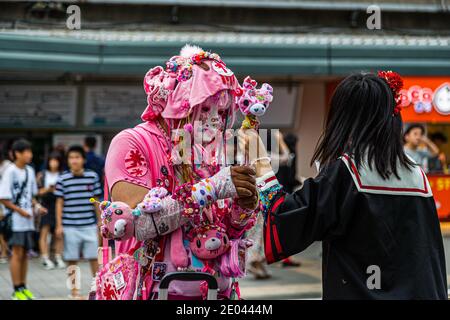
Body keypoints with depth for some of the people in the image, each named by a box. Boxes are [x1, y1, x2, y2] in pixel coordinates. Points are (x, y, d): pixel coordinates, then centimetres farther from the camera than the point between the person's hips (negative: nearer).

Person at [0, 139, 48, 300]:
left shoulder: (30, 171, 9)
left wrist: (36, 206, 2)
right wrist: (20, 211, -16)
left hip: (28, 220, 7)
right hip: (15, 219, -6)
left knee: (24, 253, 10)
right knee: (17, 253, -5)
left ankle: (23, 287, 18)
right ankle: (17, 290, 0)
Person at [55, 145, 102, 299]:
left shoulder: (92, 176, 2)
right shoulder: (63, 179, -2)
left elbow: (96, 200, 9)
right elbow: (59, 203, 2)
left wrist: (99, 221, 11)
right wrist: (59, 225, -1)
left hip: (89, 225, 1)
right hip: (70, 227, -1)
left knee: (94, 257, 4)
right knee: (72, 259, 6)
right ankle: (74, 290, 18)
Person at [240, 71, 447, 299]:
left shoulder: (345, 171, -14)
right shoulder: (418, 177, 1)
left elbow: (286, 225, -15)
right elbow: (433, 253, 7)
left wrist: (260, 162, -5)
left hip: (359, 292, -5)